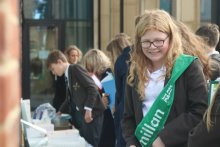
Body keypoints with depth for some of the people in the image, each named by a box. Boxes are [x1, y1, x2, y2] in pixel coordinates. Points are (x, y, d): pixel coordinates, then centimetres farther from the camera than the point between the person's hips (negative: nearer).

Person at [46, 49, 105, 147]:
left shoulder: (76, 68, -9)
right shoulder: (68, 76, 19)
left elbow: (92, 88, -17)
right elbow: (70, 98, 31)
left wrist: (88, 109, -20)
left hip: (92, 113, -9)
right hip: (85, 114, 9)